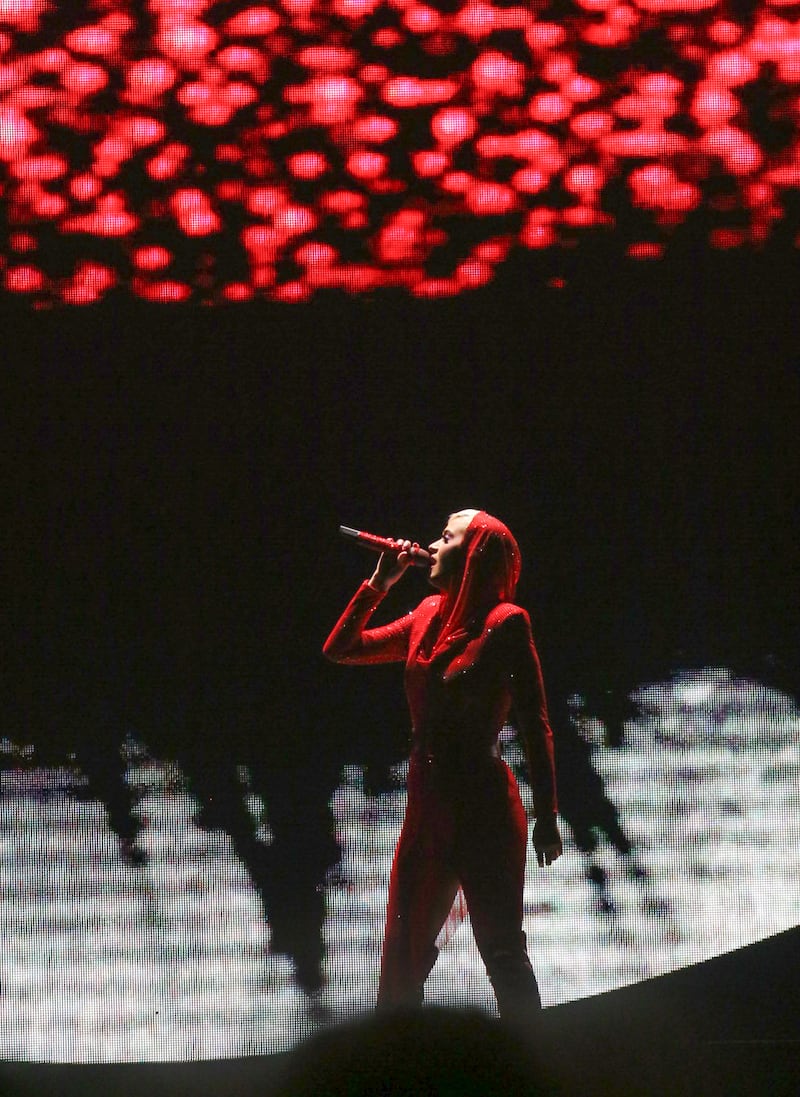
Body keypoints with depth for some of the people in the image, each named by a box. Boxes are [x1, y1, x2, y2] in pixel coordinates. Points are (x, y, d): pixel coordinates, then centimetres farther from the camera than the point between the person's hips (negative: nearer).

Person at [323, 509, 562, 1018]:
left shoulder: (505, 622, -8)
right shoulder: (428, 617, 11)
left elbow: (536, 726, -9)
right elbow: (340, 648, 19)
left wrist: (547, 817, -12)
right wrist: (378, 583, 10)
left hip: (485, 807, -7)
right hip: (427, 807, 7)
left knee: (501, 949, -5)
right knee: (402, 955, 9)